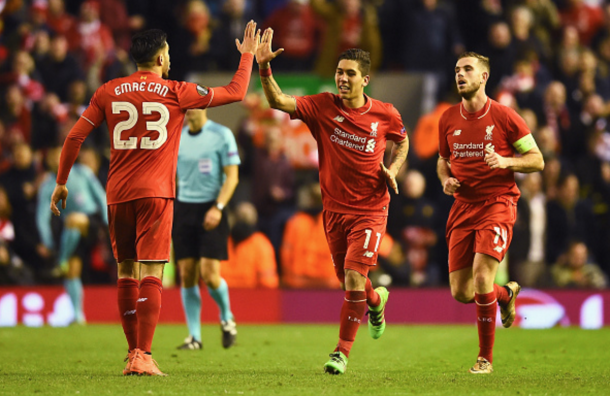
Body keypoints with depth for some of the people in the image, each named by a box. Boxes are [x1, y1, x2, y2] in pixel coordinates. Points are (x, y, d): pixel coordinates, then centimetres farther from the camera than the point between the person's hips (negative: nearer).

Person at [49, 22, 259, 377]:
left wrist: (61, 182, 18)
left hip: (117, 194, 3)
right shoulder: (176, 93, 1)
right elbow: (236, 93, 8)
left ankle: (134, 353, 15)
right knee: (151, 274, -7)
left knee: (126, 273, 12)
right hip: (156, 193, -3)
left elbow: (75, 137, 7)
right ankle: (143, 357, -16)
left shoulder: (109, 92, 7)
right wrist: (248, 55, 23)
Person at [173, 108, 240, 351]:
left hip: (210, 211, -4)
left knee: (209, 274, -11)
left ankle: (226, 317, 17)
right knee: (187, 275, -1)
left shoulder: (221, 135, -3)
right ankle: (194, 336, 6)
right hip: (183, 209, 4)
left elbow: (232, 176, -5)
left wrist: (218, 208, -16)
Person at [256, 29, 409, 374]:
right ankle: (376, 301, 51)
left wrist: (392, 171, -4)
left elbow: (403, 142, 15)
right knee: (347, 279, 14)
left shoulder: (386, 114, -6)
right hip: (335, 208, 3)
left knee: (354, 277, -15)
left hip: (370, 209, -2)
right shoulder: (323, 106, -7)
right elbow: (279, 101, -18)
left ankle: (342, 352, -3)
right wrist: (264, 67, -33)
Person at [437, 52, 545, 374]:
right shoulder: (448, 120, 7)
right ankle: (506, 293, 36)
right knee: (460, 292, 1)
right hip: (463, 206, 5)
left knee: (481, 275, -21)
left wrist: (505, 161, -18)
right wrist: (445, 179, 0)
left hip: (497, 204, -5)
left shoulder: (504, 117, -6)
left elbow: (537, 160, -1)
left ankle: (485, 357, -6)